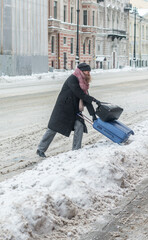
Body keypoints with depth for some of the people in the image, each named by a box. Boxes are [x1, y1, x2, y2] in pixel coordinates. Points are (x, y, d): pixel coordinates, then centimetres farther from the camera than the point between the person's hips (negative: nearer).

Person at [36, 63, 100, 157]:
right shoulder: (72, 79, -17)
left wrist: (93, 114, -1)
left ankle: (76, 150, 0)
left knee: (79, 126, -10)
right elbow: (79, 94, -25)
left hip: (74, 109, 7)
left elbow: (86, 99, 5)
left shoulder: (84, 83, 7)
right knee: (53, 128, -1)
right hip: (63, 107, -7)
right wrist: (93, 99, -21)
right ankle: (41, 149, 10)